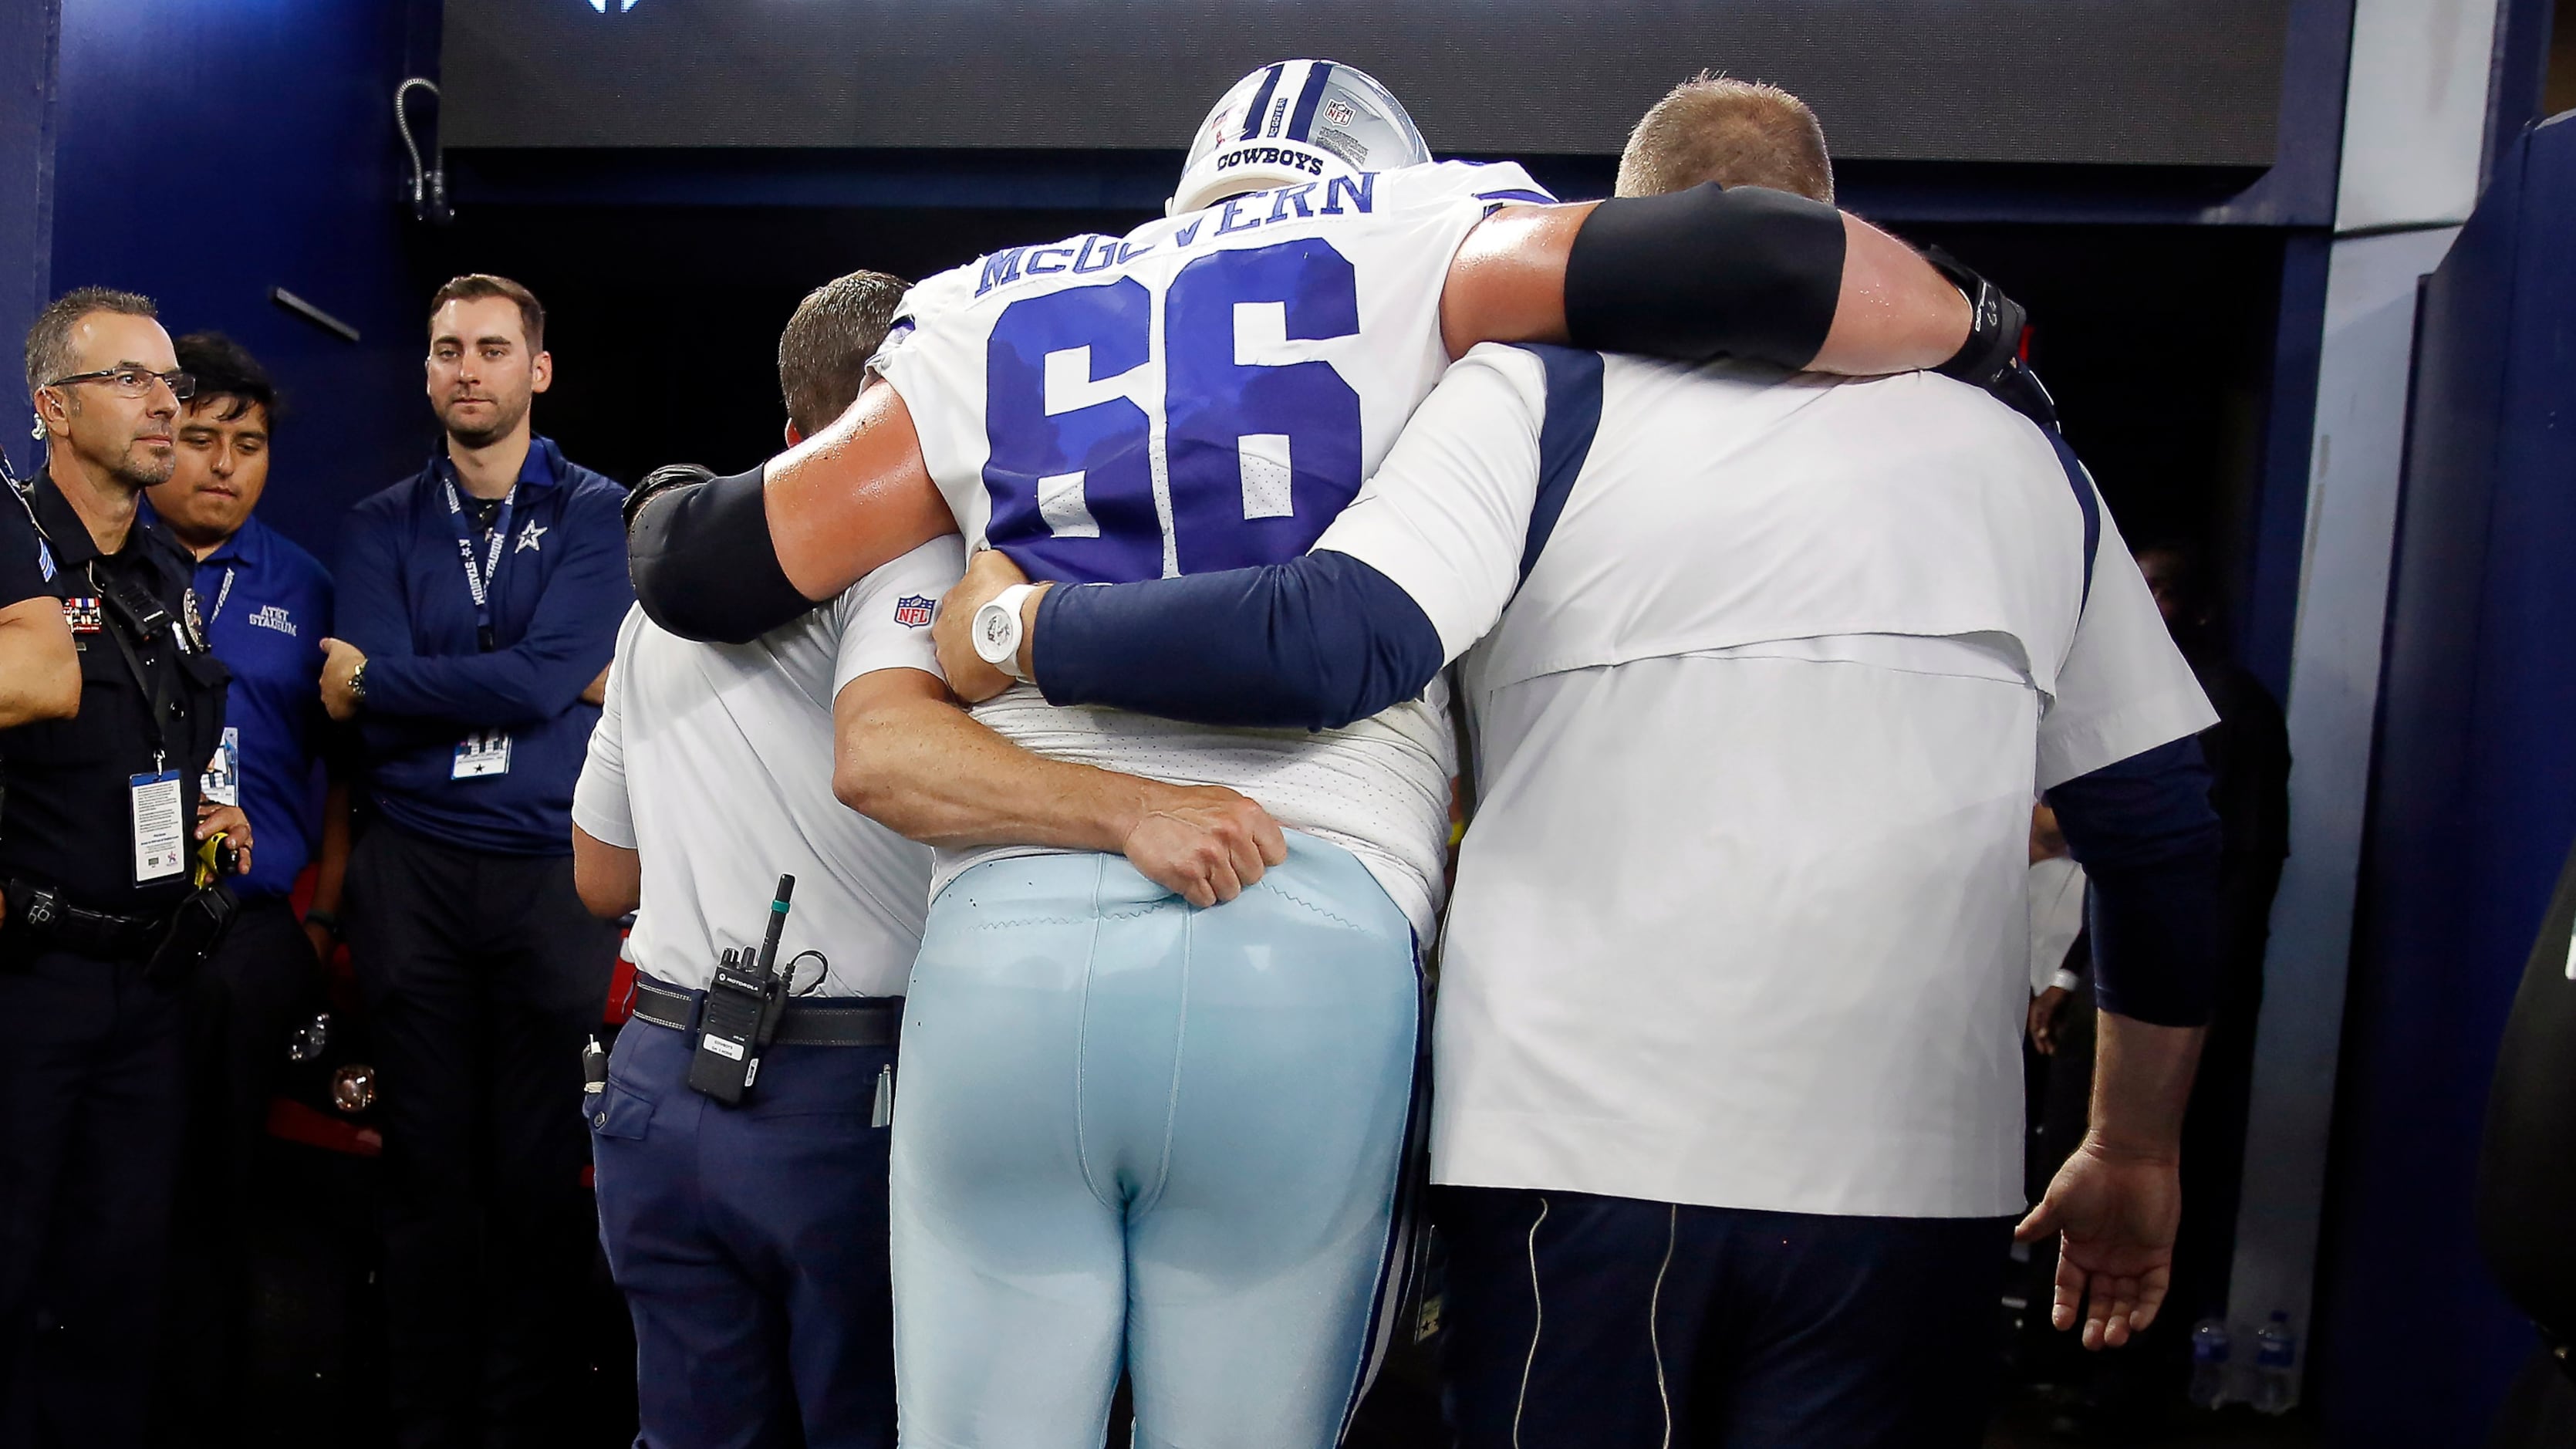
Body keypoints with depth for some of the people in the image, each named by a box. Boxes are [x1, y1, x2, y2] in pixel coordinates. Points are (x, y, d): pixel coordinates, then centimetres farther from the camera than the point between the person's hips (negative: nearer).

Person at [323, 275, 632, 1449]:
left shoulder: (598, 514, 4)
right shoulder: (382, 527, 12)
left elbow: (547, 679, -10)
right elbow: (370, 722, -1)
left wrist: (374, 677, -2)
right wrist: (508, 686, -10)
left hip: (558, 874, -2)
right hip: (414, 873, 2)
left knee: (543, 1173, 2)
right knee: (427, 1170, 6)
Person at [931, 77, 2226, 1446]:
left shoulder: (1544, 394, -1)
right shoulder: (2021, 459, 10)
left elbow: (1335, 641, -16)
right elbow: (2164, 829, 11)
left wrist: (1021, 630, -2)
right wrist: (2134, 1157, 22)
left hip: (1581, 1143, -2)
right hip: (1920, 1179, 3)